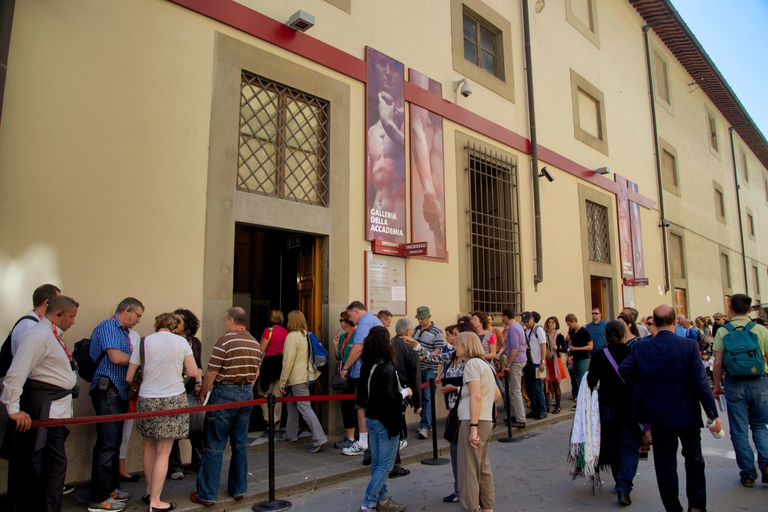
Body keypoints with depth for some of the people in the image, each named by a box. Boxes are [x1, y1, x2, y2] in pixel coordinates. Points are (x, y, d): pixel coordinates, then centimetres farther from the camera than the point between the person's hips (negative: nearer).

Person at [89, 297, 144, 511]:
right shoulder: (107, 326, -8)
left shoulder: (124, 332, 18)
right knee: (107, 445, -6)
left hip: (119, 393, 9)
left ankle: (111, 488, 26)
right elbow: (115, 357, -19)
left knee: (114, 443, 15)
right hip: (108, 391, -9)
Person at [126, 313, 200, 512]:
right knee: (163, 452, 4)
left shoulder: (144, 342, 0)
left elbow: (129, 377, 2)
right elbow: (193, 372, -6)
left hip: (147, 400, 3)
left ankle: (149, 491, 34)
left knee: (149, 446, 21)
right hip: (173, 400, -2)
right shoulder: (181, 342, -4)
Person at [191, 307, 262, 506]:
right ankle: (239, 489, 21)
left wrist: (202, 393, 1)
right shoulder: (255, 343, 7)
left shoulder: (225, 341, -14)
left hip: (224, 394, -6)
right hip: (246, 393, 6)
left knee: (214, 446, 2)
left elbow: (211, 372, -12)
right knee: (240, 444, 14)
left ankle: (206, 495, 10)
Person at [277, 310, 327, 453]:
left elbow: (288, 362, -17)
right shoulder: (307, 335, 10)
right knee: (291, 405, 22)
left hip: (297, 378, -9)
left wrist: (282, 381, -11)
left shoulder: (292, 336, -15)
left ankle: (319, 439, -12)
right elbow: (312, 356, 15)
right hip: (305, 375, 9)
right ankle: (291, 435, 32)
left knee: (305, 408, -8)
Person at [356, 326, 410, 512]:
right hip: (386, 421, -8)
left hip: (371, 418, 8)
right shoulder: (387, 368, -23)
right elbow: (392, 399, -26)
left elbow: (361, 395, 6)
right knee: (385, 465, 5)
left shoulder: (366, 366, 0)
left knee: (376, 462, 17)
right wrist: (405, 392, -9)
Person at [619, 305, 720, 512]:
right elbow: (701, 382, -14)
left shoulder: (641, 347, -9)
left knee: (665, 464, 10)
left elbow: (624, 370, -13)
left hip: (658, 415, 0)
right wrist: (713, 414, -8)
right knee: (694, 459, 21)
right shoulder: (690, 345, -13)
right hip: (688, 415, 0)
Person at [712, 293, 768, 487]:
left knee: (739, 430, 9)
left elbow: (717, 363, -6)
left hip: (734, 384, -1)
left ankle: (748, 473, 14)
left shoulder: (723, 331, -4)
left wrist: (717, 385, 5)